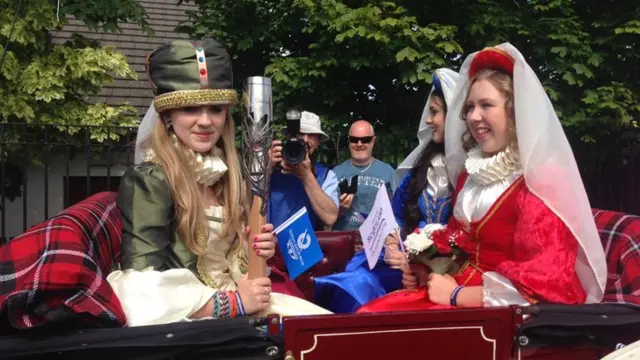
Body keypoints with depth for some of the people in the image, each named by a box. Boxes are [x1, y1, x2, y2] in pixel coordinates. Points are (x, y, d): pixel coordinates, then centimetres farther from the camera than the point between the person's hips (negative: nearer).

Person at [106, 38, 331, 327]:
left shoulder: (224, 173, 9)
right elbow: (145, 297, -20)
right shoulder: (149, 180, -12)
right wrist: (235, 302, -15)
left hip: (241, 303, 7)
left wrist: (257, 251, -1)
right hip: (187, 320, -7)